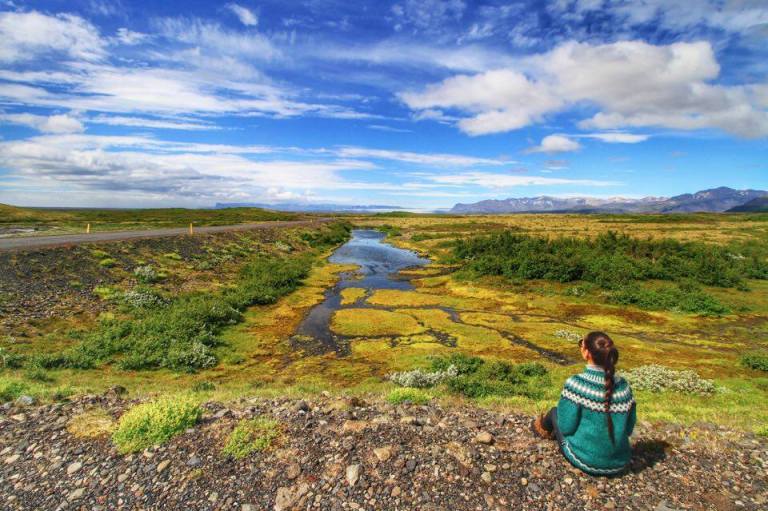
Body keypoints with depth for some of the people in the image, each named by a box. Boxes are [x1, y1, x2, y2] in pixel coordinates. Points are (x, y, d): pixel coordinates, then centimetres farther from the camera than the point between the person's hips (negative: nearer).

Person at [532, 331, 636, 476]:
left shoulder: (576, 383, -24)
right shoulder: (623, 385, -9)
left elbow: (566, 427, -17)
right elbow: (628, 429, 2)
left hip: (585, 461, -4)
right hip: (619, 465, 5)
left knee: (555, 412, 18)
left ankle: (546, 429, 51)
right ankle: (552, 432, 55)